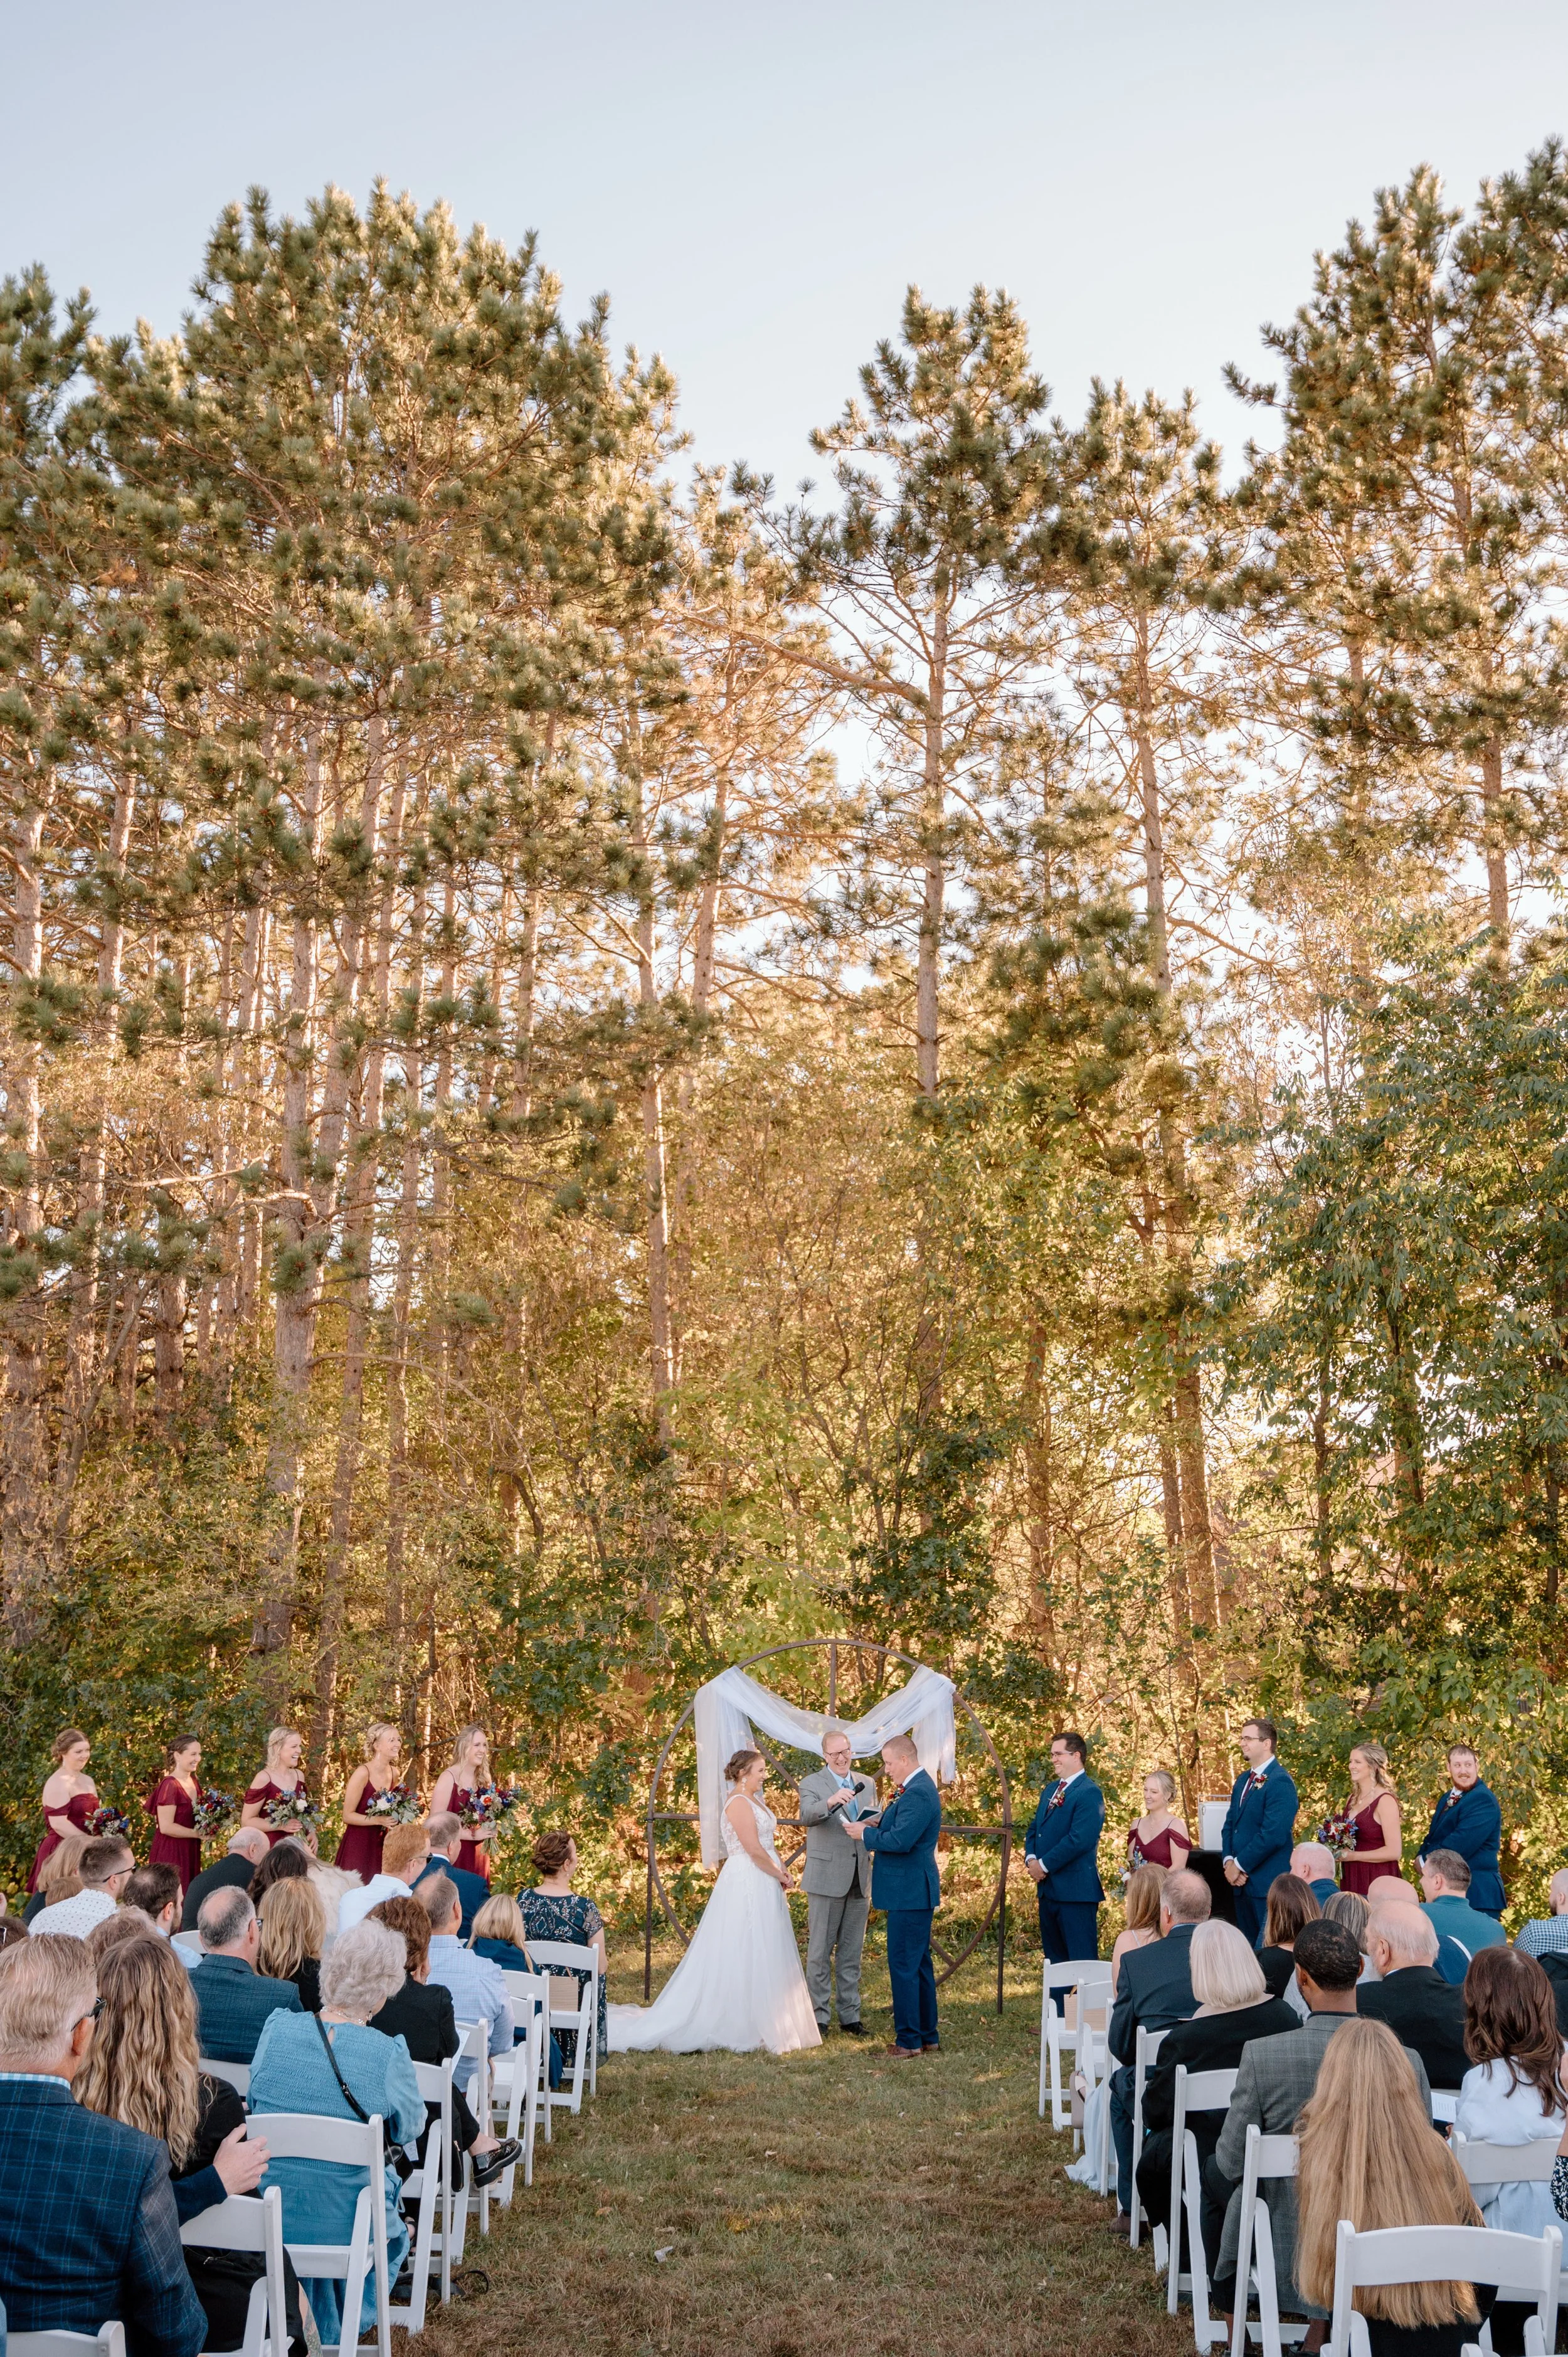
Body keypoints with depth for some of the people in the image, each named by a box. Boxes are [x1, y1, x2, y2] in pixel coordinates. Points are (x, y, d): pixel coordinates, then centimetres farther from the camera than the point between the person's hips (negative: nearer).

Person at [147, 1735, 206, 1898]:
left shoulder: (193, 1782, 9)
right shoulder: (170, 1786, -16)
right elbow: (166, 1827, -20)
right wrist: (199, 1834, -14)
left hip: (190, 1852, 8)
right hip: (171, 1853, -8)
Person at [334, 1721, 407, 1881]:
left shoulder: (394, 1773, 6)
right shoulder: (362, 1773, -15)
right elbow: (347, 1816, -15)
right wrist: (379, 1820, -23)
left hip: (381, 1844, 6)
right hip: (358, 1845, -6)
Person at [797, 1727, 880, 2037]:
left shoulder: (867, 1784, 12)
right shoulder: (812, 1784, -4)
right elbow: (806, 1816, -23)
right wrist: (831, 1802, -43)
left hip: (859, 1881, 5)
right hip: (827, 1880, -5)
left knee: (852, 1953, 11)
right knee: (820, 1952, 1)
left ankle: (850, 2017, 18)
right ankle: (819, 2017, 7)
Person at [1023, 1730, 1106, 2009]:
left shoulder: (1089, 1793, -13)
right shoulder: (1050, 1790, 16)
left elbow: (1079, 1839, -22)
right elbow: (1034, 1830, 18)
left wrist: (1045, 1865, -17)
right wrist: (1031, 1858, -2)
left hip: (1076, 1889, -9)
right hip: (1048, 1889, 9)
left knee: (1082, 1960, -4)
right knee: (1054, 1959, 15)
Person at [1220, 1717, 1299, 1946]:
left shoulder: (1280, 1782, -14)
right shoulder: (1243, 1780, 15)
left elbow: (1273, 1834, -21)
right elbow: (1230, 1824, 16)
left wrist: (1240, 1865, -15)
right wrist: (1229, 1861, -1)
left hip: (1267, 1884, -8)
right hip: (1241, 1880, 9)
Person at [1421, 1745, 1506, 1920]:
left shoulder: (1483, 1799, -14)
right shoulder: (1448, 1798, 17)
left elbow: (1461, 1843, -22)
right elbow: (1433, 1837, 17)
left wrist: (1427, 1860, -10)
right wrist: (1425, 1857, -6)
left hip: (1477, 1894, -9)